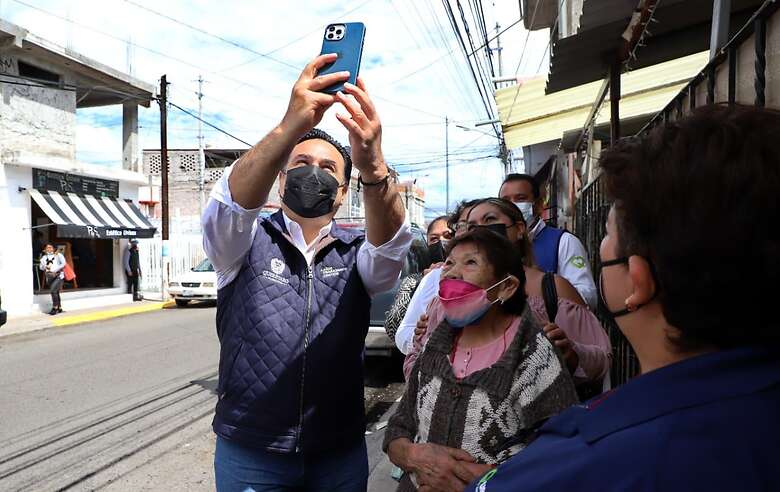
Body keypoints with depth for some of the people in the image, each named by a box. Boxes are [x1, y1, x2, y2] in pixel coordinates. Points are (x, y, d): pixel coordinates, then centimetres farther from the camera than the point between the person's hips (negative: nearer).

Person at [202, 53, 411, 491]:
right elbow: (232, 202, -26)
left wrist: (373, 165, -43)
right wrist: (289, 128, -42)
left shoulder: (357, 254, -2)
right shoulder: (246, 242, -4)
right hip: (250, 454, -1)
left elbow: (390, 240, -24)